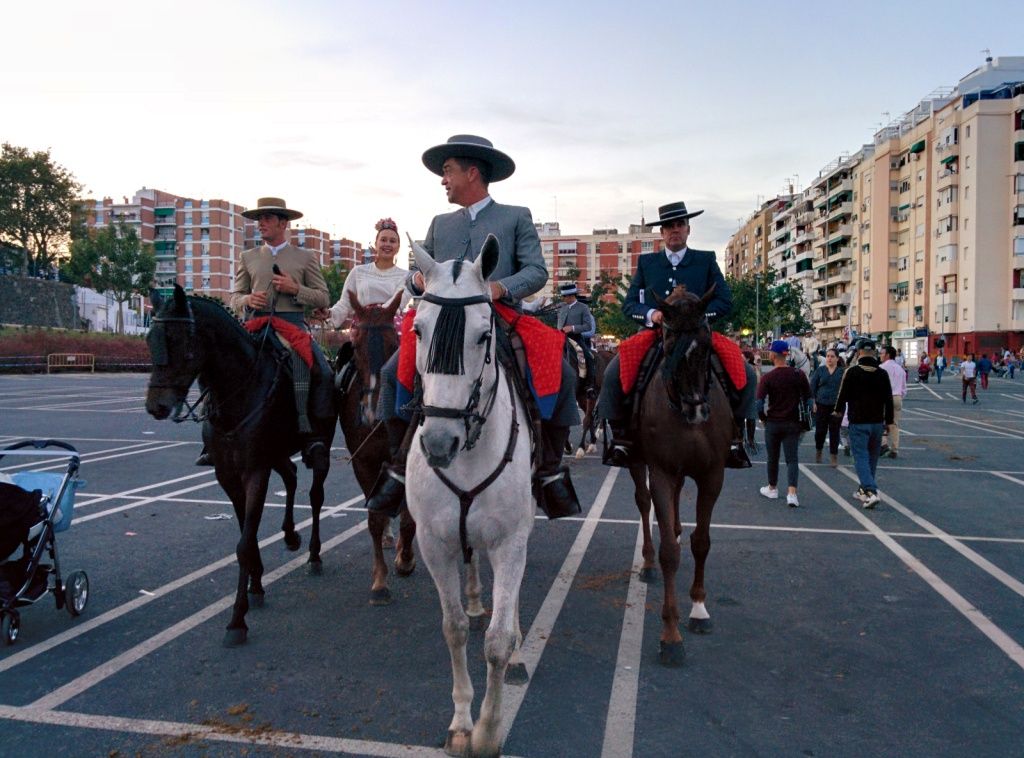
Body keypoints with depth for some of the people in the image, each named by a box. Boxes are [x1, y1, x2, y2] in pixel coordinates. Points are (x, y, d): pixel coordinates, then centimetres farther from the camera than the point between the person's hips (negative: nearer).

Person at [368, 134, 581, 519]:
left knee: (561, 375, -22)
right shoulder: (440, 224, 20)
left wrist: (501, 287, -22)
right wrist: (417, 279, -7)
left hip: (502, 323, -3)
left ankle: (548, 470, -6)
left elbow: (536, 271, -2)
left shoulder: (517, 217, 9)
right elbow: (417, 273, 18)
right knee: (392, 373, -17)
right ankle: (401, 463, -2)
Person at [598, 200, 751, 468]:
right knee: (613, 373, -24)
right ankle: (621, 437, -9)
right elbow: (628, 303, 10)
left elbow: (724, 302, 5)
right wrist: (651, 314, -11)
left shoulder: (706, 260, 13)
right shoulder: (646, 262, 15)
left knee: (739, 373, -24)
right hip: (653, 334, 1)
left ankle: (733, 439, -8)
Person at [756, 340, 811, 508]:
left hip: (773, 423, -1)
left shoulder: (767, 378, -11)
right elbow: (808, 399, 1)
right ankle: (792, 492, -14)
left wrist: (762, 418, 1)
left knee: (772, 458, 15)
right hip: (792, 423, 1)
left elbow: (759, 403, -17)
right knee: (792, 459, 1)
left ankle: (772, 488, 31)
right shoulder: (799, 374, -3)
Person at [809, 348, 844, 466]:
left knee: (834, 431, 2)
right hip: (821, 404, 1)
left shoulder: (842, 372, 4)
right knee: (820, 430, 7)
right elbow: (812, 387, 5)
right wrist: (813, 402, -2)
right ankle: (818, 451, 28)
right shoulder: (820, 370, 5)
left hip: (837, 406, 0)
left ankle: (834, 456, 10)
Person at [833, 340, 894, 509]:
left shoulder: (851, 372, -9)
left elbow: (843, 394, -3)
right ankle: (864, 490, 27)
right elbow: (889, 400, 7)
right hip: (877, 423, 5)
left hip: (858, 423, -4)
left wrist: (838, 410, 16)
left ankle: (871, 492, -19)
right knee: (872, 457, 16)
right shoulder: (883, 374, 4)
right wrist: (889, 421, 15)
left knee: (861, 457, -4)